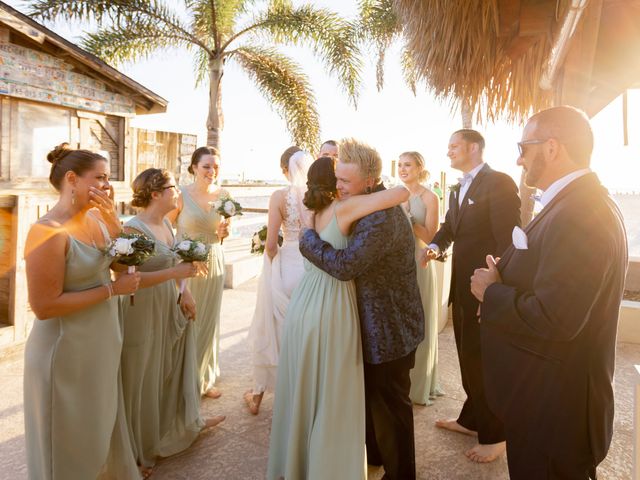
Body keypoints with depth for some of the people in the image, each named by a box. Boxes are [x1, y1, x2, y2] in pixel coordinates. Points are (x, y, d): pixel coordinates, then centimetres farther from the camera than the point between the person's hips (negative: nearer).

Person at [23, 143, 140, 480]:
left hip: (100, 344, 7)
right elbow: (44, 306, -24)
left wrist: (112, 217, -10)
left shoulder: (94, 219, 0)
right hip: (67, 351, -7)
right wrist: (112, 289, -20)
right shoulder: (49, 232, -23)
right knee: (69, 441, 14)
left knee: (96, 430, 25)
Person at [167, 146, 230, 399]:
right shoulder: (181, 195, -12)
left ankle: (205, 378, 31)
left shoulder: (222, 195, 2)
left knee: (209, 321, 14)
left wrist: (224, 232, -7)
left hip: (214, 263, 5)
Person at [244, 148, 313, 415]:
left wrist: (274, 264, 7)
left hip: (286, 267, -2)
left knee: (272, 330, 16)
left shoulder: (280, 196, -10)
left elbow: (271, 244, -11)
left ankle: (257, 395, 32)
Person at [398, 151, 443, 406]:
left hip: (418, 265, -4)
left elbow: (431, 237, -10)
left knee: (418, 325, 6)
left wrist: (408, 219, -17)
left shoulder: (429, 197, -5)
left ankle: (419, 385, 23)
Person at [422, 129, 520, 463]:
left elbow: (509, 240, -20)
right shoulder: (458, 189, 15)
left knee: (484, 360, 4)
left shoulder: (499, 183, -14)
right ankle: (471, 419, 39)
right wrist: (435, 246, -10)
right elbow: (448, 228, 13)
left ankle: (493, 435, 23)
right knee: (468, 357, 20)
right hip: (462, 287, 9)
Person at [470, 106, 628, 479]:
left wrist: (492, 292, -17)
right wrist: (504, 284, 1)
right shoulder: (587, 202, 6)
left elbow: (555, 319, -31)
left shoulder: (578, 214, -26)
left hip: (554, 405, -9)